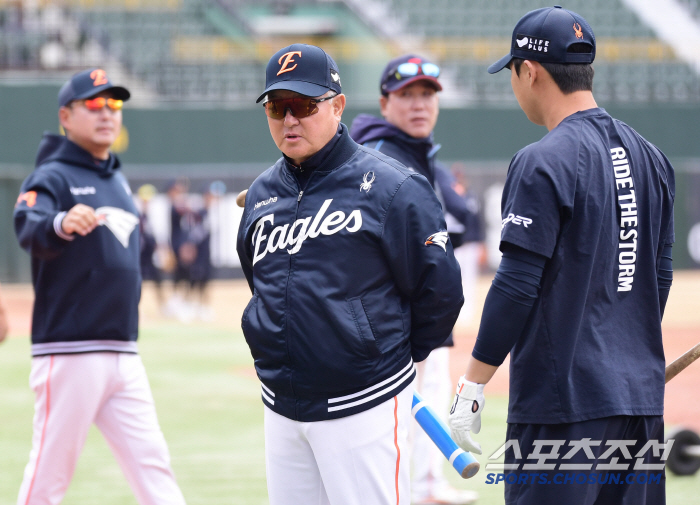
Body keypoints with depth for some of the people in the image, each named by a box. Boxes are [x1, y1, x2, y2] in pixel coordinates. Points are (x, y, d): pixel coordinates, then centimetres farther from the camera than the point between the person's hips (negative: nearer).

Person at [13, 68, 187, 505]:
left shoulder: (119, 181, 18)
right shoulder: (52, 178, -7)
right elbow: (29, 229, -28)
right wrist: (61, 224, -50)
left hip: (124, 353, 7)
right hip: (69, 351, -7)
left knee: (152, 463, 4)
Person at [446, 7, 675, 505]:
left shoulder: (544, 163, -13)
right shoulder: (649, 157, 11)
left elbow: (517, 286, -15)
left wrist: (471, 386, -10)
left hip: (565, 401, -8)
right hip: (644, 399, 8)